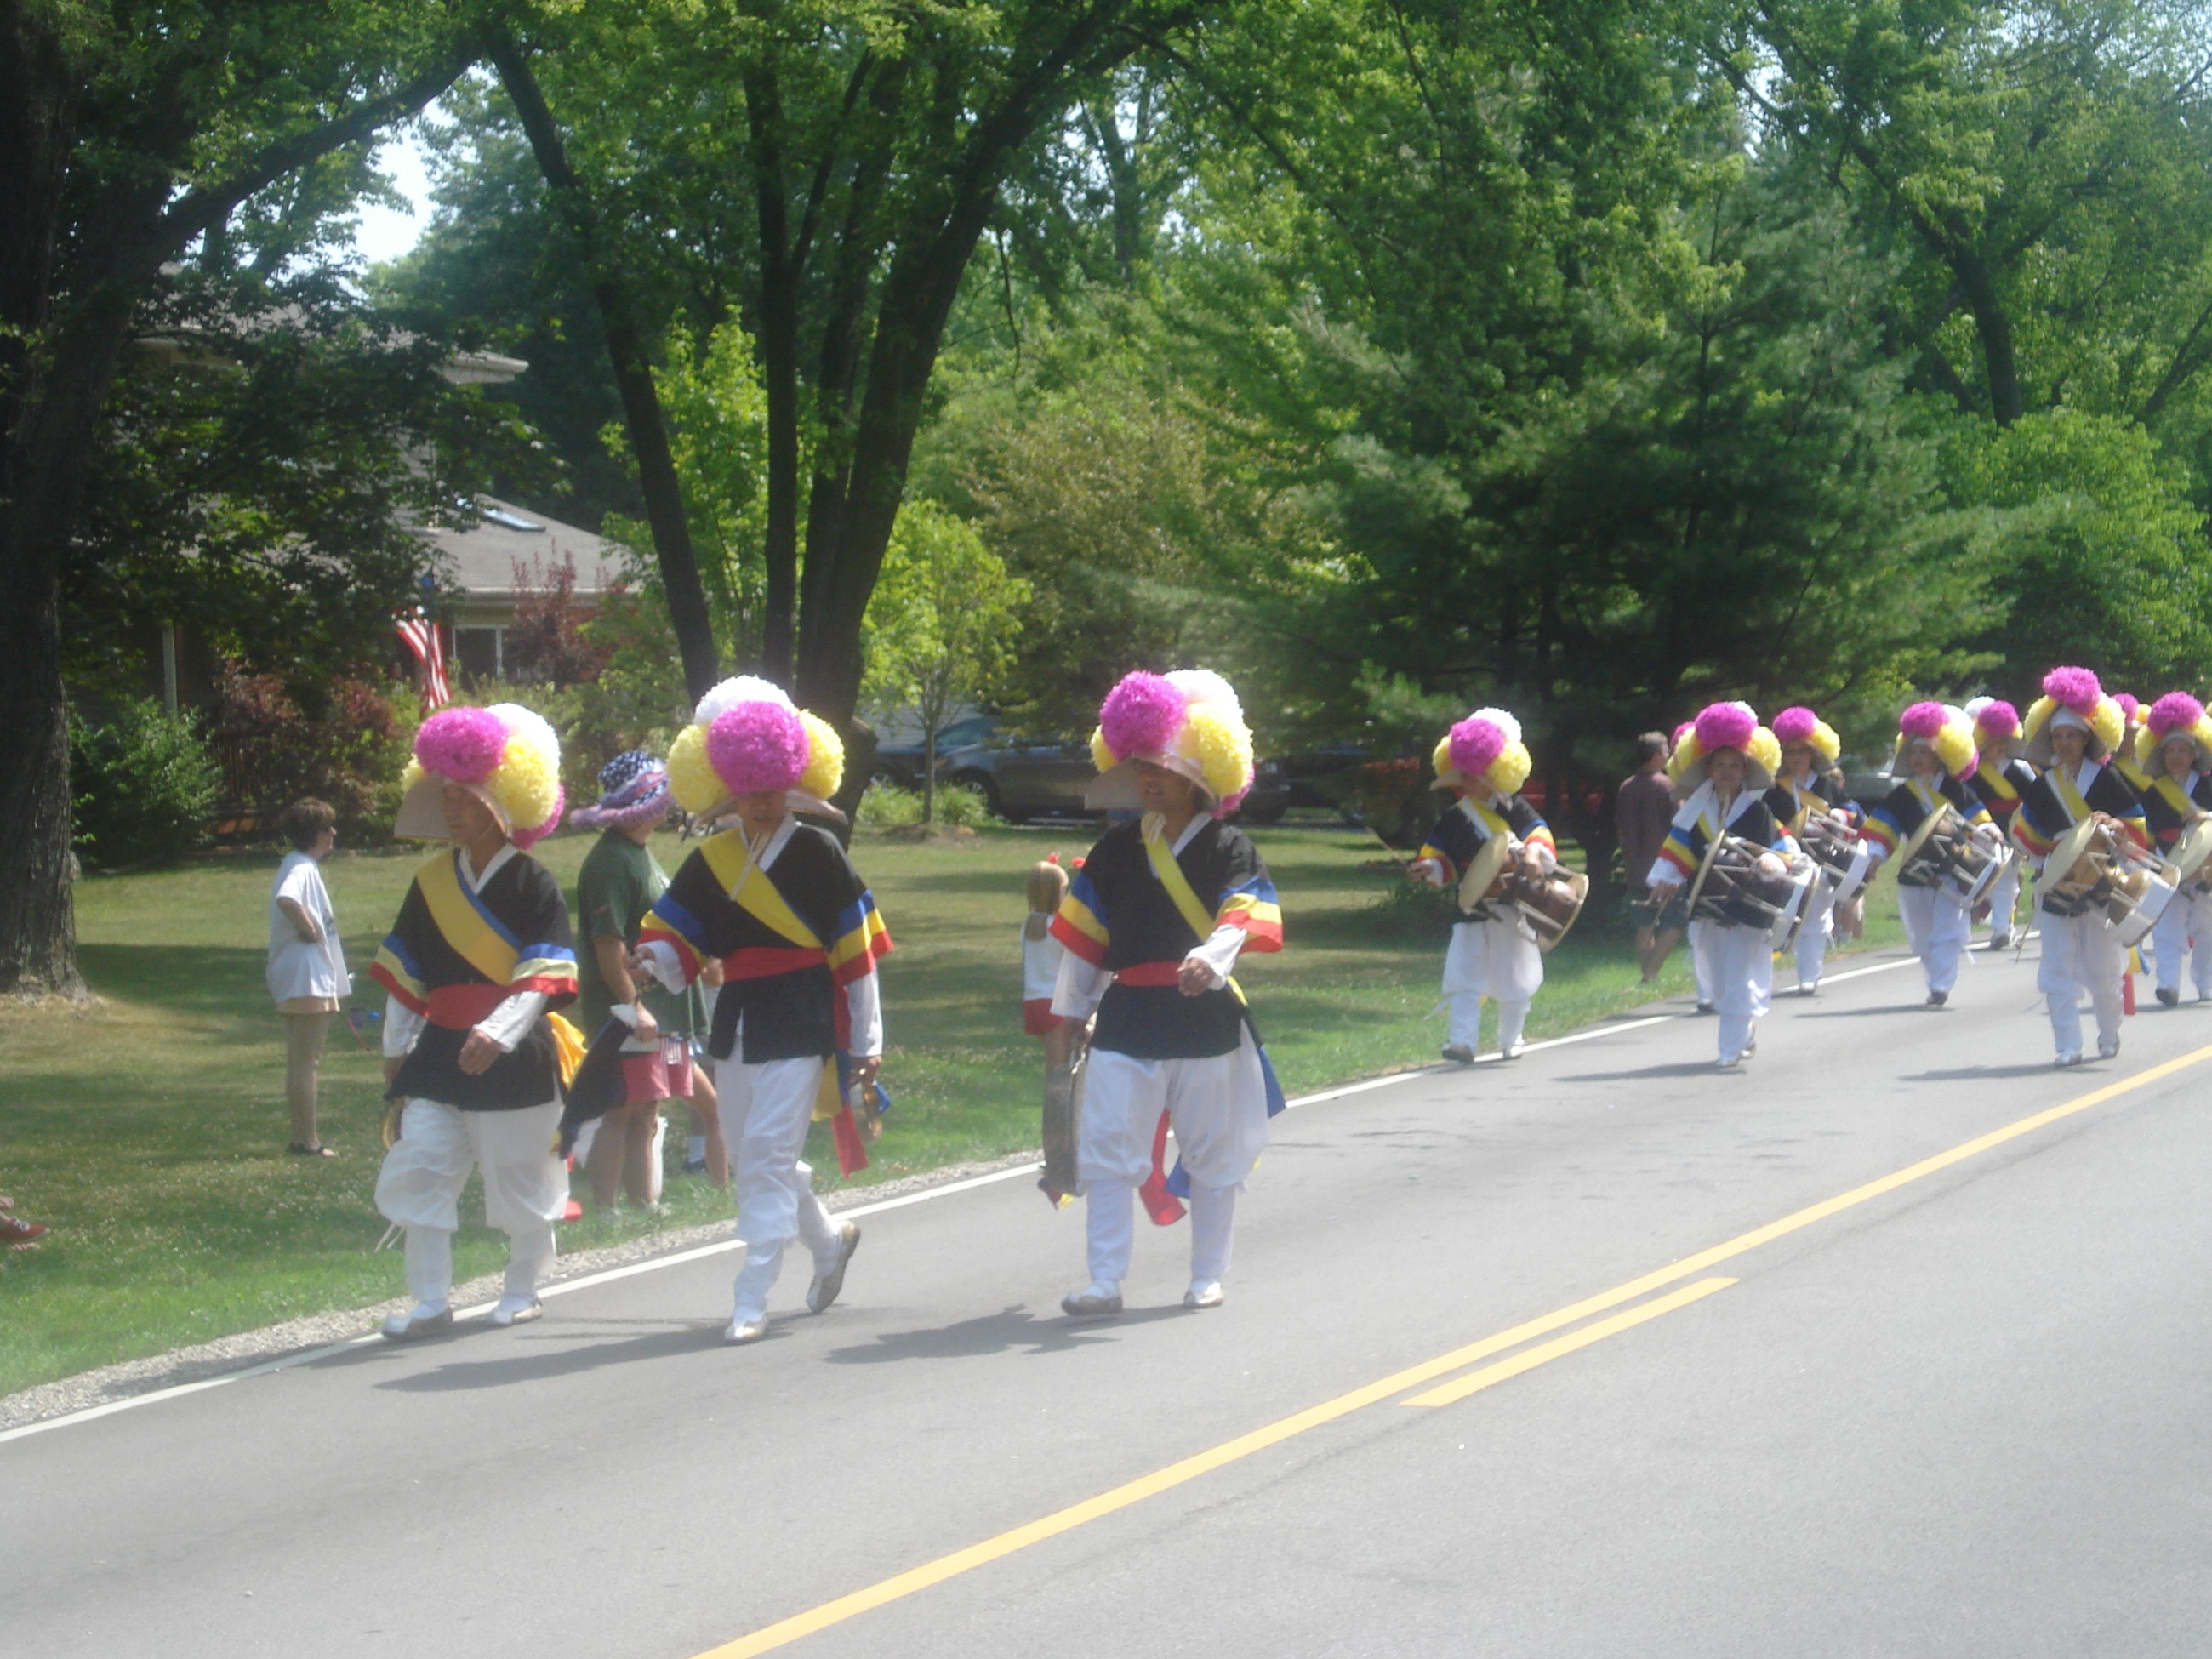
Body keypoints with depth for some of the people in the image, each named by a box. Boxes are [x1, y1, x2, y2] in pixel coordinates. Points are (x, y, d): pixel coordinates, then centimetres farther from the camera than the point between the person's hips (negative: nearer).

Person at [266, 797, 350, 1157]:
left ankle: (304, 1138, 20)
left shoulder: (303, 866, 15)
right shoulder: (302, 868, -17)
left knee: (302, 1061, 14)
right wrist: (310, 928, -24)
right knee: (305, 1062, -7)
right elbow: (286, 900, -37)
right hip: (306, 977, -11)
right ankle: (307, 1141, -5)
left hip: (303, 978, 11)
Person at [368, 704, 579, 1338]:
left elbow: (543, 978, -16)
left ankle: (523, 1290, 27)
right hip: (441, 1055, 5)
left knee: (520, 1180, 7)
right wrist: (396, 1048, 15)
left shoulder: (534, 885, -8)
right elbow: (403, 973, 15)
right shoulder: (431, 881, 7)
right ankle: (431, 1302, 2)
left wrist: (498, 1034, -29)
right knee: (418, 1172, -4)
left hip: (515, 1059, -4)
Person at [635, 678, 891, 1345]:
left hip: (801, 1024, -6)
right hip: (736, 1021, 6)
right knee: (748, 1159, 15)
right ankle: (829, 1241, 40)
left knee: (768, 1156, -11)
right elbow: (674, 944, 8)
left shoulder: (817, 852, -6)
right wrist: (652, 960, -17)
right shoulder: (710, 861, 7)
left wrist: (867, 1040, -4)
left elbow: (856, 952, -4)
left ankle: (751, 1301, -6)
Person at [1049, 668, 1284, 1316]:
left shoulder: (1229, 848, -2)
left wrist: (1212, 957, -37)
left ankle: (1207, 1278, 22)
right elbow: (1083, 937, 12)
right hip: (1127, 1020, 2)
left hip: (1206, 1018, -2)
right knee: (1108, 1153, -6)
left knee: (1213, 1157, 9)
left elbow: (1245, 916, -18)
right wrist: (1068, 1013, 13)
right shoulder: (1117, 849, 8)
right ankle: (1105, 1284, -3)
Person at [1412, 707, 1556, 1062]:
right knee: (1464, 979, -13)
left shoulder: (1516, 811, -1)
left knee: (1515, 985, 10)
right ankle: (1462, 1041, -16)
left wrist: (1534, 854, -25)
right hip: (1473, 910, 0)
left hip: (1514, 910, 0)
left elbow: (1540, 835, -4)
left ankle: (1510, 1040, 29)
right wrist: (1430, 869, -15)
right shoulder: (1454, 819, 3)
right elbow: (1436, 855, 7)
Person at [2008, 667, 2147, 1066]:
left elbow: (2140, 830, -2)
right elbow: (2028, 836, 18)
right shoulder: (2042, 787, 7)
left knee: (2102, 969, 3)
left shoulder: (2106, 779, -2)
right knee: (2057, 971, -5)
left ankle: (2110, 1036, 26)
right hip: (2057, 887, 3)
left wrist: (2114, 826, -19)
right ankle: (2068, 1045, -1)